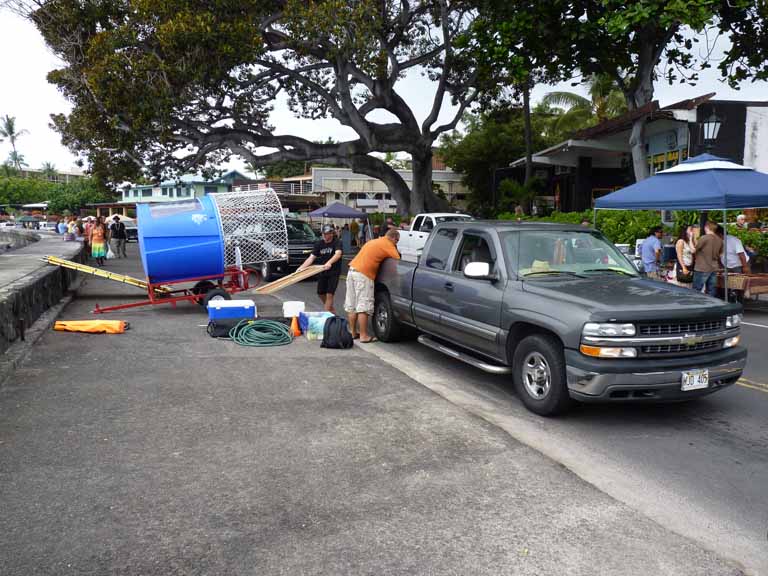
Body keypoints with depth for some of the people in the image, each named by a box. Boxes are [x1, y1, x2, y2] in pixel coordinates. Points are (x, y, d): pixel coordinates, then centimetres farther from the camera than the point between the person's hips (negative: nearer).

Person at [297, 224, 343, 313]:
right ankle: (331, 309, 37)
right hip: (322, 271, 6)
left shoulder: (337, 242, -16)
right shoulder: (319, 244, 0)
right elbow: (311, 258, -4)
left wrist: (329, 263, -54)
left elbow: (338, 254, -35)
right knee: (320, 293, 14)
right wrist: (302, 267, -19)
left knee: (329, 294, -11)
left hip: (334, 272, -6)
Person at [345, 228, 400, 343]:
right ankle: (363, 336, -2)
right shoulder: (388, 245, -2)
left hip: (352, 270, 9)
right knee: (363, 307, -5)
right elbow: (398, 260, -9)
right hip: (364, 274, -9)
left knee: (351, 306, 13)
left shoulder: (375, 241, 23)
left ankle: (353, 332, 22)